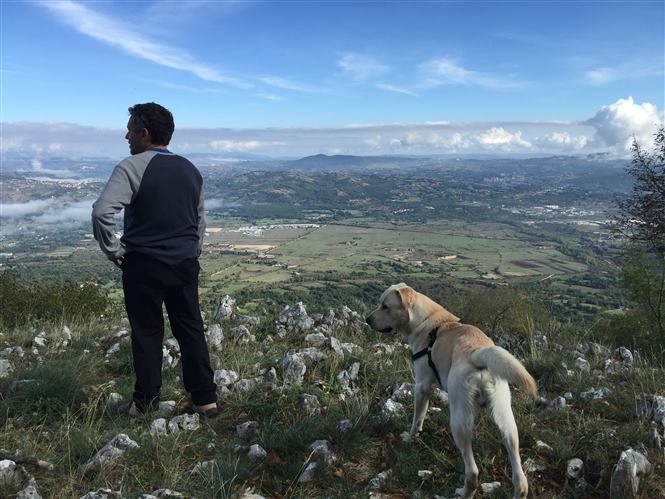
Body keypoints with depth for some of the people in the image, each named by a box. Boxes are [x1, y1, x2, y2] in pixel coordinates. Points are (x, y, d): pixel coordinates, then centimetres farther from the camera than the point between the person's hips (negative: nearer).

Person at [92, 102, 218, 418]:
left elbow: (102, 212, -24)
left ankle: (145, 401, 22)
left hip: (144, 265, -5)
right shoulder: (190, 170, 9)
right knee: (191, 329, 11)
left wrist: (113, 250, -11)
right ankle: (205, 399, 17)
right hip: (185, 264, 5)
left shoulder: (132, 167, -12)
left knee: (147, 332, 9)